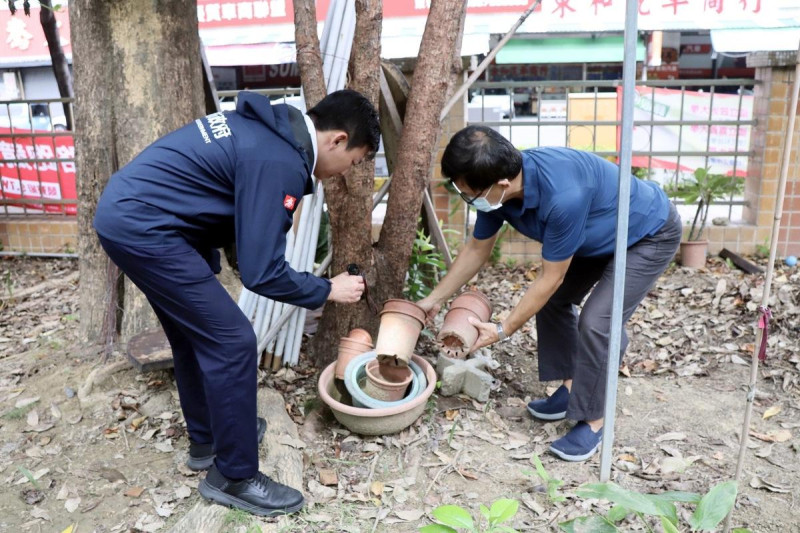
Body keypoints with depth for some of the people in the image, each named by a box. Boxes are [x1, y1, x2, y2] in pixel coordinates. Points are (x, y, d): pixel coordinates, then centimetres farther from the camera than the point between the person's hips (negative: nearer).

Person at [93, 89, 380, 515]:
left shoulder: (269, 130, 9)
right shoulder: (279, 163, -21)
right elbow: (261, 272, -22)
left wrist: (204, 270, 24)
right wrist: (327, 290, -6)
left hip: (125, 212, 11)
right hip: (142, 227, -11)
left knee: (194, 333, 20)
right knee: (230, 342, -7)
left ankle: (207, 439, 37)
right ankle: (233, 477, 8)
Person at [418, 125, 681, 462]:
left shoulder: (563, 196, -42)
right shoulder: (498, 188, -18)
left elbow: (550, 278, -29)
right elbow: (476, 250, -1)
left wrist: (503, 330, -19)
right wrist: (434, 300, 4)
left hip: (651, 234, -8)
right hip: (602, 234, 8)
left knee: (595, 323, -16)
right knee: (553, 300, 7)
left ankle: (592, 421, 3)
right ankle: (573, 387, 24)